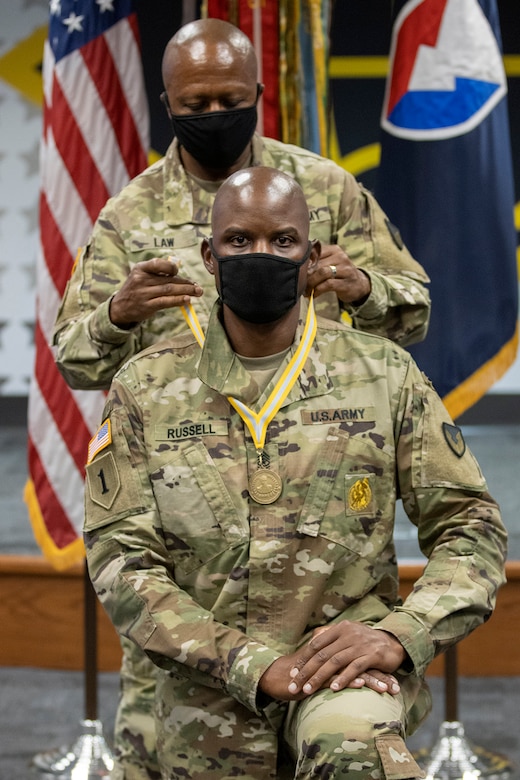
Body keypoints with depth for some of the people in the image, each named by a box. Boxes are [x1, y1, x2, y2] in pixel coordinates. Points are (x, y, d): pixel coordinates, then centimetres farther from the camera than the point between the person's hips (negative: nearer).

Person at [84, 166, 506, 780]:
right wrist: (254, 666, -17)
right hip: (210, 692, 2)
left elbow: (471, 529, 3)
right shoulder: (144, 389, 1)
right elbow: (121, 560, -4)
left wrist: (398, 634, -17)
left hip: (345, 653, -2)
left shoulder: (385, 374, 2)